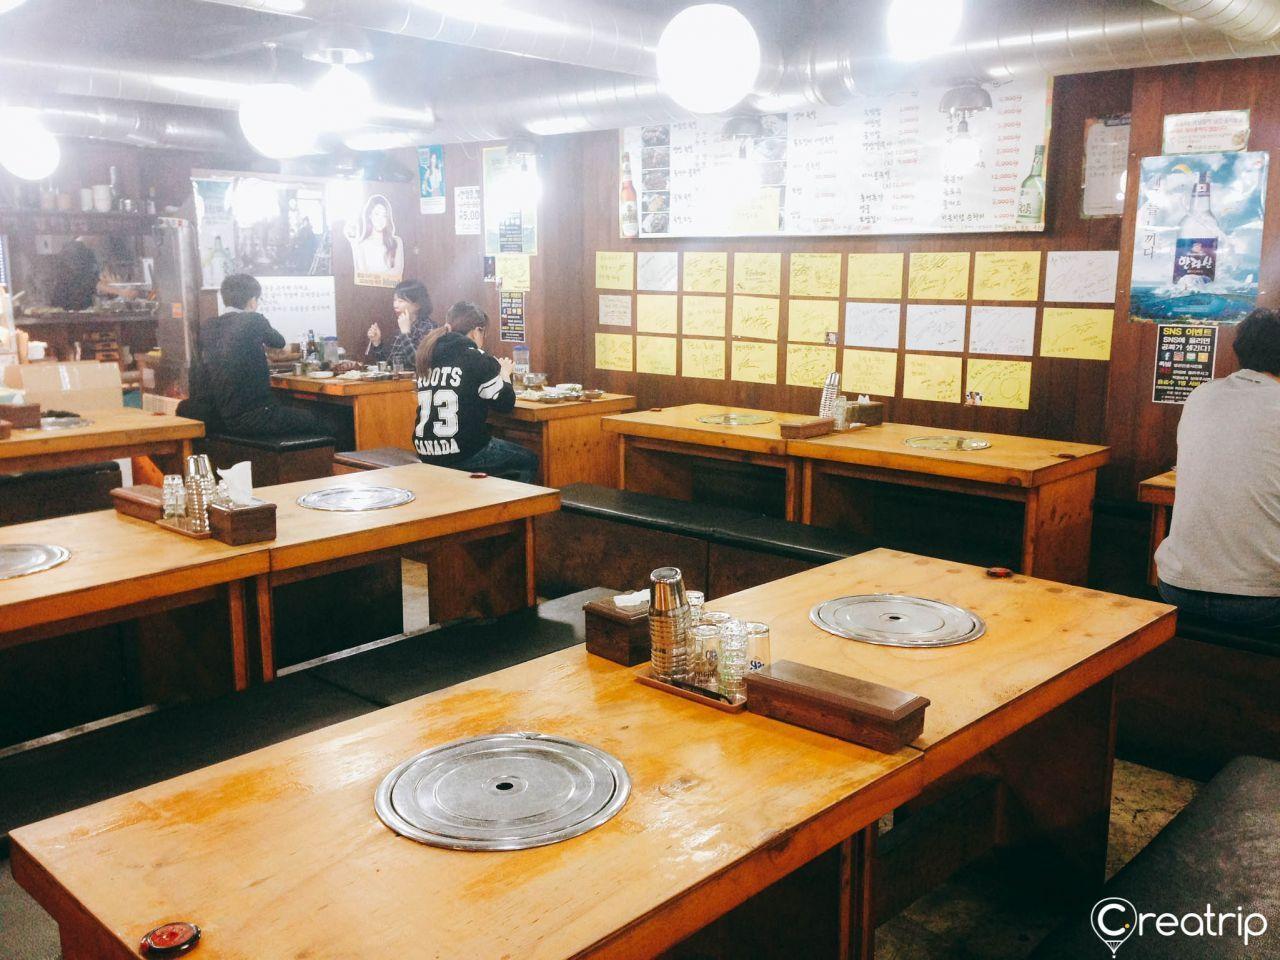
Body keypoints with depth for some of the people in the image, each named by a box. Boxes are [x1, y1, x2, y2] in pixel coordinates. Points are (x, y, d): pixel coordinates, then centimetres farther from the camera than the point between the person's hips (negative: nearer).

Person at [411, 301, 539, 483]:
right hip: (464, 454, -7)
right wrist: (504, 374, 15)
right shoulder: (477, 359, -10)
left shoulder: (429, 358, 9)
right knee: (529, 461, 16)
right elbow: (505, 403, -3)